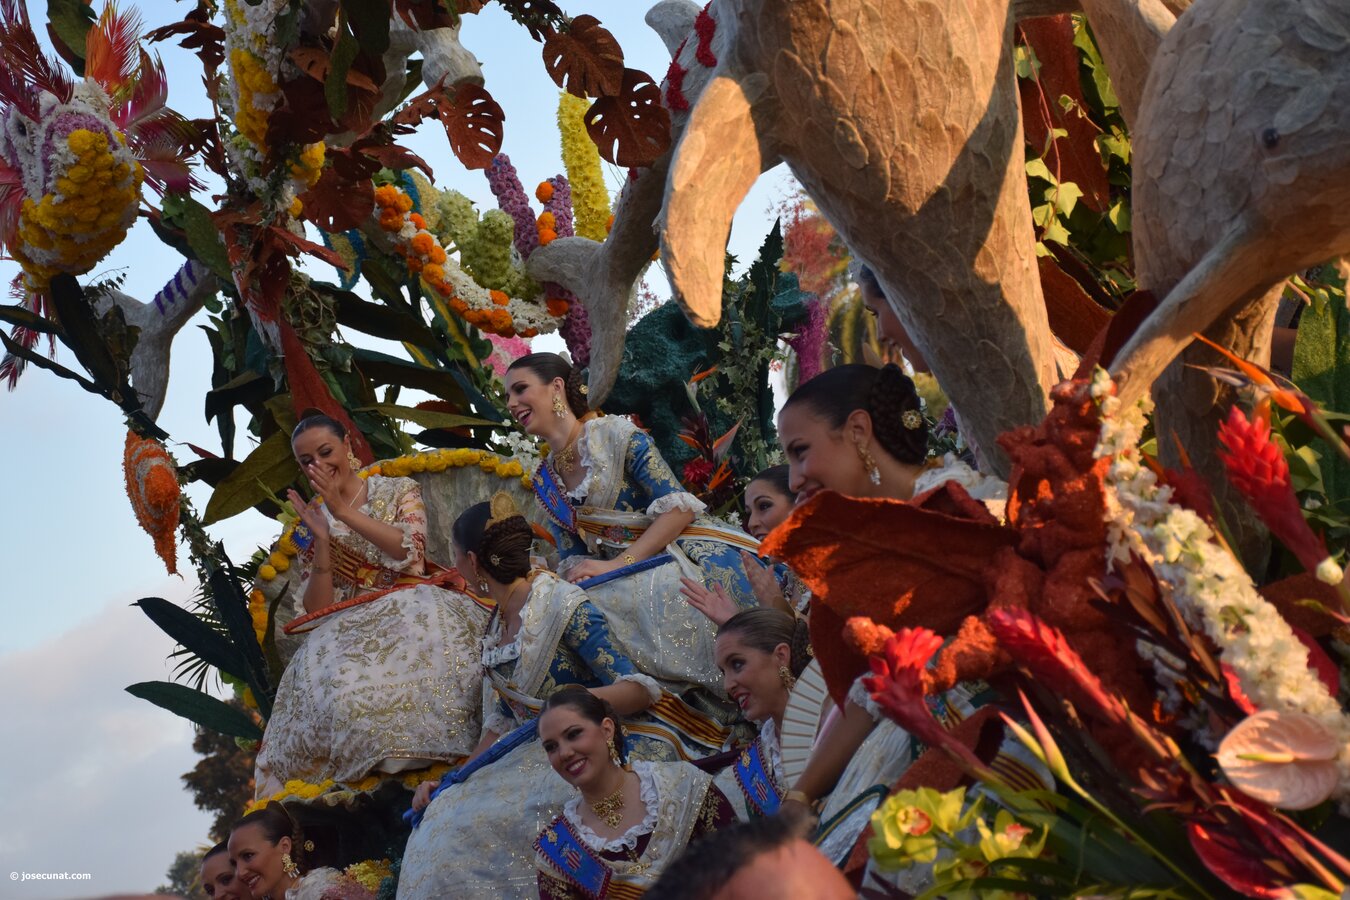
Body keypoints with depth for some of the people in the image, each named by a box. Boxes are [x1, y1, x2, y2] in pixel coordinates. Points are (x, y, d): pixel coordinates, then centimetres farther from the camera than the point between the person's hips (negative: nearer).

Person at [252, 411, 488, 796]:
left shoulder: (398, 490, 13)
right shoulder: (311, 522, 17)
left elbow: (411, 550, -8)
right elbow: (318, 608, 7)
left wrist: (344, 511, -10)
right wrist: (321, 539, -6)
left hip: (411, 607, -1)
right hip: (351, 628, 1)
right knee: (336, 683, -34)